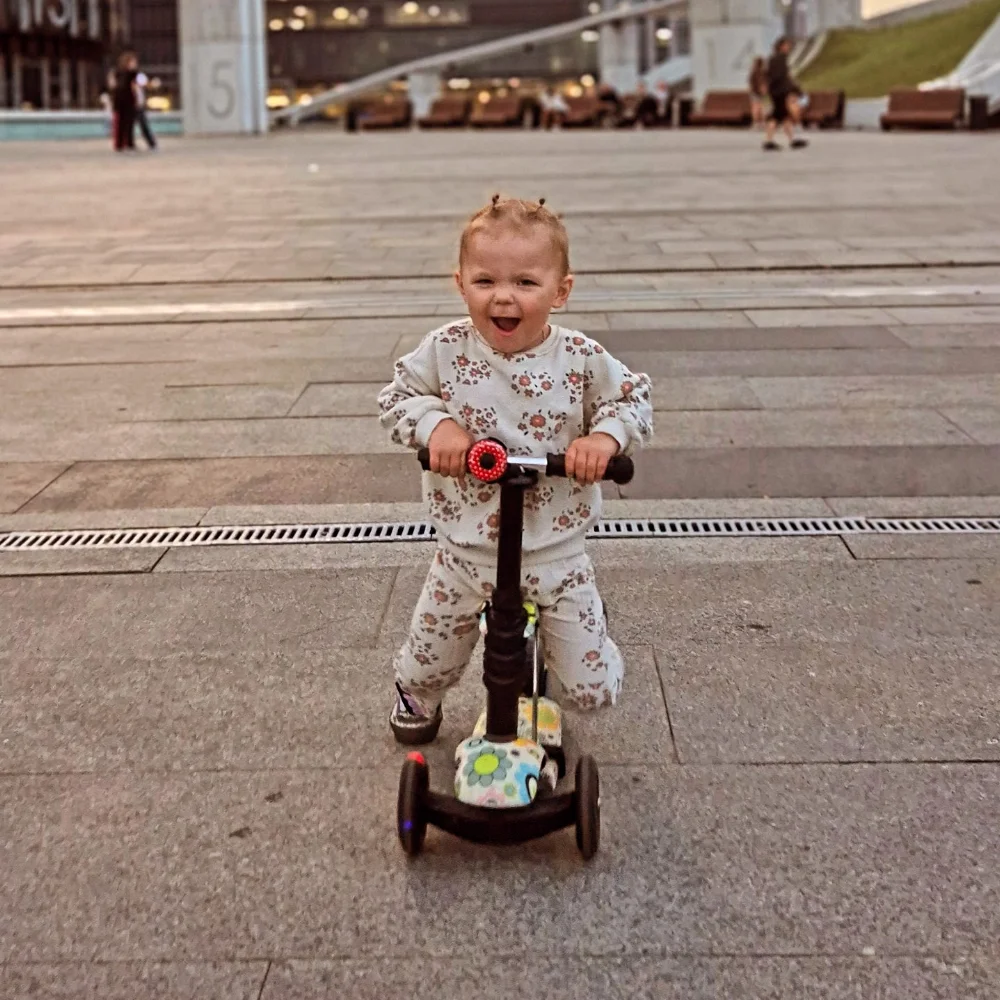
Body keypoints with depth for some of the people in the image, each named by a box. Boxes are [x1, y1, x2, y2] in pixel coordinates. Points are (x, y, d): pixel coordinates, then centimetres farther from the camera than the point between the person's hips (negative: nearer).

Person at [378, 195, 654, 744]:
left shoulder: (581, 359, -13)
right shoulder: (446, 350, -13)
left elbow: (634, 397, -1)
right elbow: (396, 398, -1)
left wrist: (605, 436, -21)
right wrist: (435, 423, -21)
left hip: (556, 554, 0)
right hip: (466, 553, 1)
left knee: (594, 689, 7)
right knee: (428, 664, 19)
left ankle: (579, 624, 43)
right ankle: (415, 696, 58)